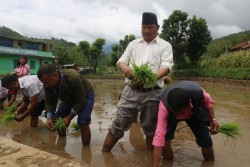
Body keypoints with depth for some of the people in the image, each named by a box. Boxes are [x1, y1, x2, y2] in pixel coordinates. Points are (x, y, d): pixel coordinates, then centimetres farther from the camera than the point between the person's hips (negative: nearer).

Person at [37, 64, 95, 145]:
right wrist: (49, 118, -26)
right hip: (70, 97, 6)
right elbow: (49, 101, -11)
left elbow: (81, 101, -32)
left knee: (83, 123, -23)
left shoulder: (73, 78, -40)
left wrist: (69, 118, -31)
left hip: (85, 95, -6)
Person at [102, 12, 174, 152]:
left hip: (152, 93, -2)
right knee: (119, 123, 3)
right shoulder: (133, 44, 18)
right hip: (131, 90, 2)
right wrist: (126, 69, -13)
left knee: (150, 127, 10)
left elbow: (167, 67, -5)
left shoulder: (165, 45, 8)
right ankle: (104, 151, 17)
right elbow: (121, 61, 12)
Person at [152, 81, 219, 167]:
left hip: (195, 113, 2)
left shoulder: (197, 92, -39)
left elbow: (207, 101, -11)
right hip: (170, 115, -1)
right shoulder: (164, 105, -42)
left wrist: (213, 119, -16)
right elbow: (159, 135, -44)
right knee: (165, 139, -22)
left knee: (206, 141, -6)